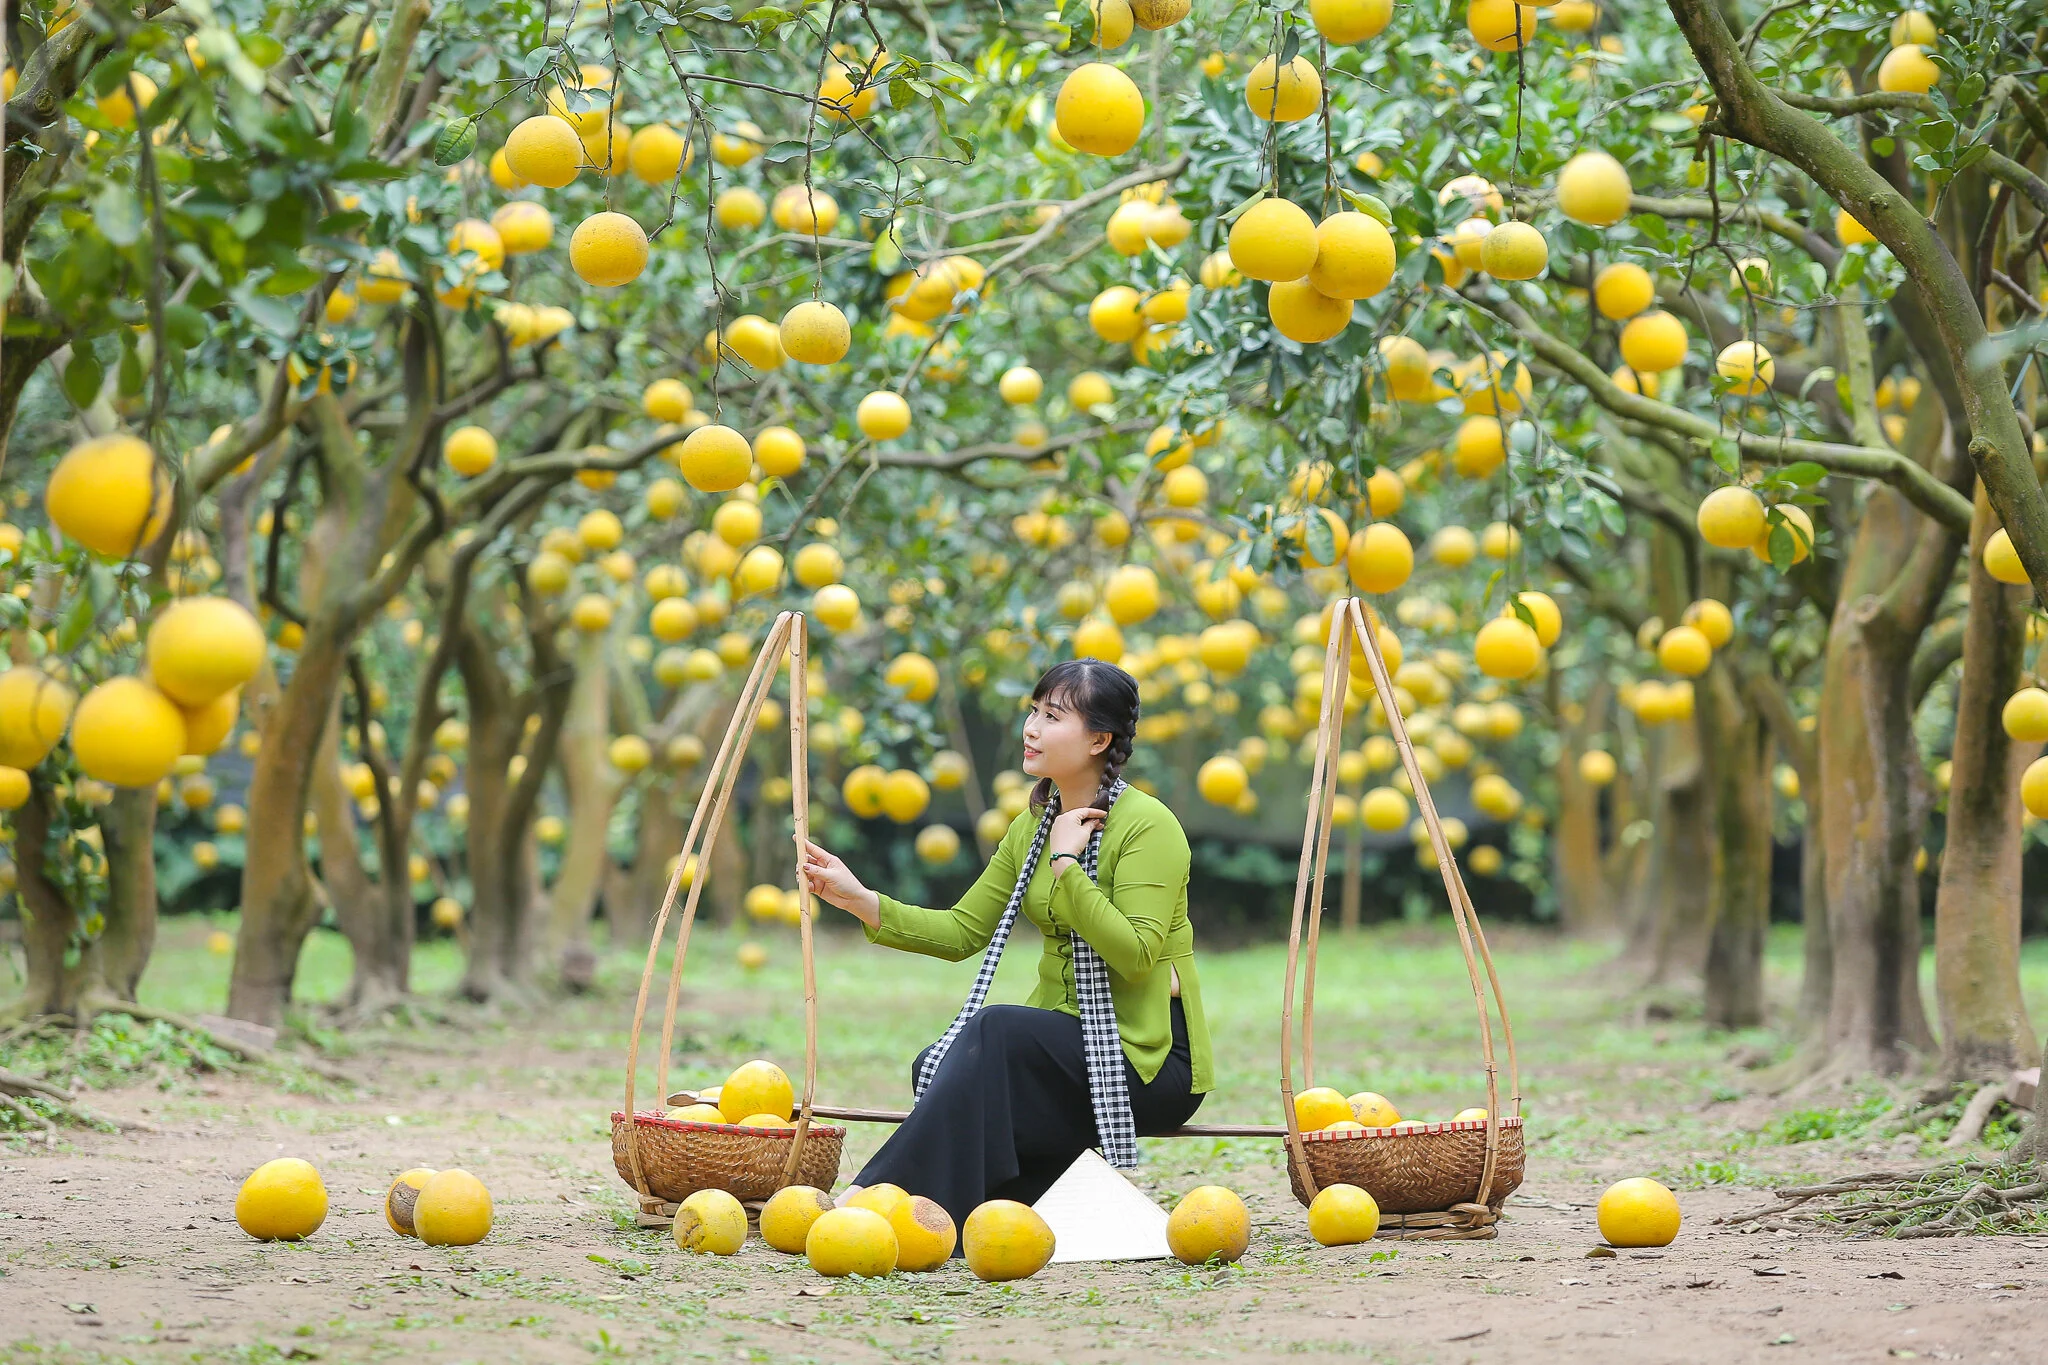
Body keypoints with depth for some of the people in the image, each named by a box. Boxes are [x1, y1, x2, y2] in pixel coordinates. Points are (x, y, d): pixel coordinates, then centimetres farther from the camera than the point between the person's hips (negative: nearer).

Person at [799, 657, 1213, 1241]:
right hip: (1066, 1039, 7)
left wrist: (1065, 862, -19)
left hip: (1150, 1056, -7)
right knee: (938, 1067, -20)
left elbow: (1135, 954, -23)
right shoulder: (1031, 828, 11)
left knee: (995, 1030, -30)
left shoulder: (1146, 824, -12)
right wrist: (861, 901, -3)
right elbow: (961, 931, 9)